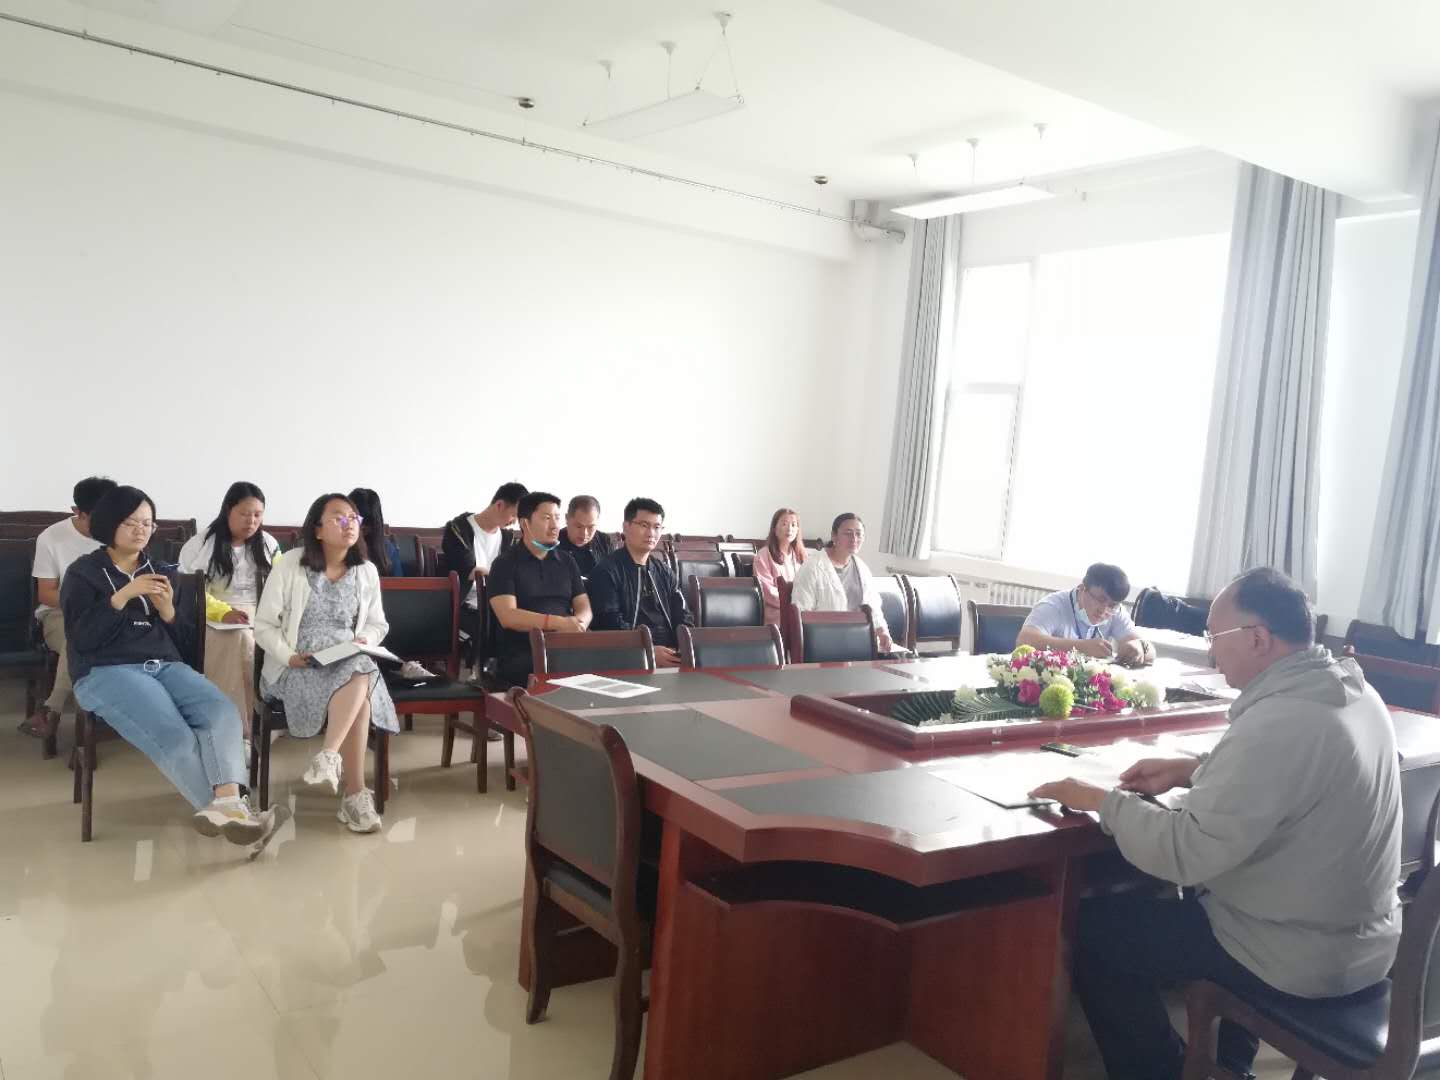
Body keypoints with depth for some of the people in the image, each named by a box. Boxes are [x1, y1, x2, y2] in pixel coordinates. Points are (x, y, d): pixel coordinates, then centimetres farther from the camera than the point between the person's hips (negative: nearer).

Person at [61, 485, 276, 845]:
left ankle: (226, 804, -48)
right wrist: (123, 595, -12)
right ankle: (228, 807, -33)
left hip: (167, 665, 4)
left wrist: (167, 611, 0)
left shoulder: (164, 574, 24)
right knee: (176, 738, -33)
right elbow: (82, 639, -4)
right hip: (107, 672, -3)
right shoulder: (83, 572, 12)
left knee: (222, 712, -31)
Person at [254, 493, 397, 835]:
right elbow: (264, 625, -1)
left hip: (349, 663, 4)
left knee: (361, 678, -35)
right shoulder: (289, 565, -3)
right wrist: (289, 656, -17)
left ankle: (329, 756, -33)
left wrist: (364, 640, -6)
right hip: (297, 666, -4)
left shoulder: (366, 571, 9)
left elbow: (378, 624, 17)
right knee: (358, 688, -33)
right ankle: (355, 793, -30)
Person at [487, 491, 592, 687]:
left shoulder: (567, 562, 19)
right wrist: (557, 623, -20)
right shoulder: (505, 564, 3)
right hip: (521, 654, -4)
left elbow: (584, 608, 12)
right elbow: (507, 616, -9)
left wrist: (576, 624, -13)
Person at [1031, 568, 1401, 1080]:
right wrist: (1193, 771, 5)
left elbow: (1184, 852, -29)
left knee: (1093, 930, 2)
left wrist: (1099, 799, -15)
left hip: (1301, 958, -9)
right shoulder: (1352, 691, -1)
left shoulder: (1278, 724, -30)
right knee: (1203, 884, 32)